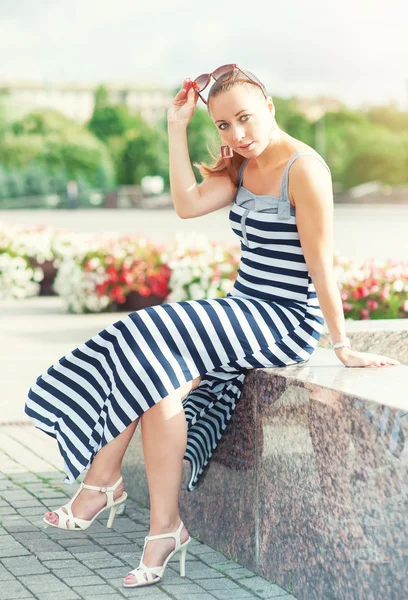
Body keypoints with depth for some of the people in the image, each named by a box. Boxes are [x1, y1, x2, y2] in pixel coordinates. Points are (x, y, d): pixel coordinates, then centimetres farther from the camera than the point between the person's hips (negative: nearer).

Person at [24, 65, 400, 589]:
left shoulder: (304, 168, -13)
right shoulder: (241, 169, 13)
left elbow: (320, 264, -14)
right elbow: (188, 204, -3)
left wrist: (342, 346, -12)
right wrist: (176, 126, -2)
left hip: (286, 323, -8)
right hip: (244, 311, 8)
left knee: (151, 343, -20)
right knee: (162, 388, -16)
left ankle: (102, 480, -7)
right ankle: (164, 527, -12)